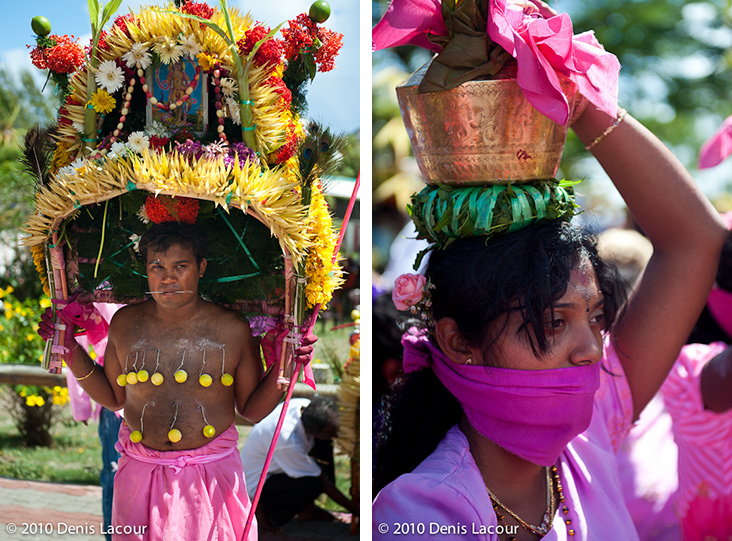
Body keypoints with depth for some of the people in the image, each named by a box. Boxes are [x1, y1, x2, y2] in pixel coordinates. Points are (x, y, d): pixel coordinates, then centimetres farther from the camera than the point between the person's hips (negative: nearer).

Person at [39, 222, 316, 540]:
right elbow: (113, 398, 11)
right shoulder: (125, 323, -1)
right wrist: (71, 351, 4)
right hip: (141, 473, 2)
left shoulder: (233, 330, -7)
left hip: (211, 474, -2)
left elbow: (252, 411, 0)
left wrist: (283, 370, -15)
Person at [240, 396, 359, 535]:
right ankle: (263, 510, -6)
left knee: (324, 444, -11)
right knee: (312, 485, -32)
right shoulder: (287, 441, -38)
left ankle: (307, 508, 1)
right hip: (257, 480, -8)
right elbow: (322, 481, -26)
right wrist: (355, 509, -18)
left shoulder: (308, 407, -19)